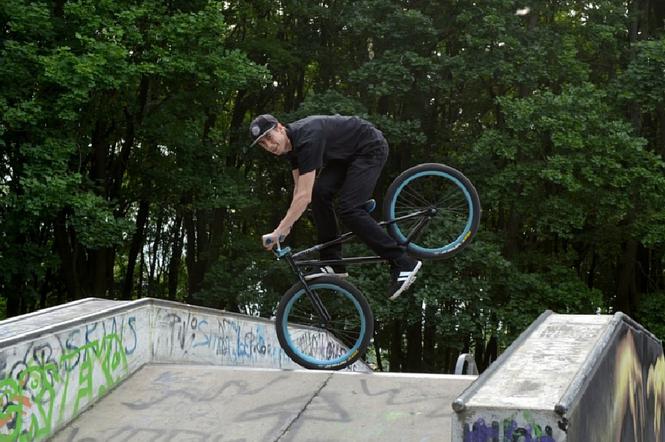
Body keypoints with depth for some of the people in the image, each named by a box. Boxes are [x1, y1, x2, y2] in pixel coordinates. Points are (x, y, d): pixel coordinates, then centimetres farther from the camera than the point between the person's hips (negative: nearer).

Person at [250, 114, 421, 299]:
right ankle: (332, 263, 0)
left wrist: (278, 232, -34)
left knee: (348, 208, -20)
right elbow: (299, 188, 7)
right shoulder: (291, 141, -2)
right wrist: (288, 225, 3)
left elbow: (304, 195, -35)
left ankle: (403, 263, -14)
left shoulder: (307, 139, -32)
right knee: (319, 193, -7)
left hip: (371, 148, -9)